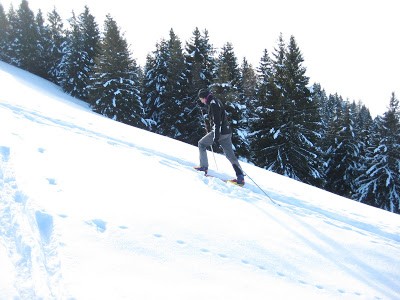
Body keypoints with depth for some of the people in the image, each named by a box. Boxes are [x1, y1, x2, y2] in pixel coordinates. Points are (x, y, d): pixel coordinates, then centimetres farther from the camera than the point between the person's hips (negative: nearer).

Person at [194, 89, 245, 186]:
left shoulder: (213, 104, -13)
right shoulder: (217, 101, 18)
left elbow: (217, 121, -21)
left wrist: (216, 137, -23)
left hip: (220, 132, -9)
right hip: (227, 131, 9)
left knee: (201, 143, 10)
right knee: (230, 155, 6)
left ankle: (204, 167, 11)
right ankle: (240, 177, 0)